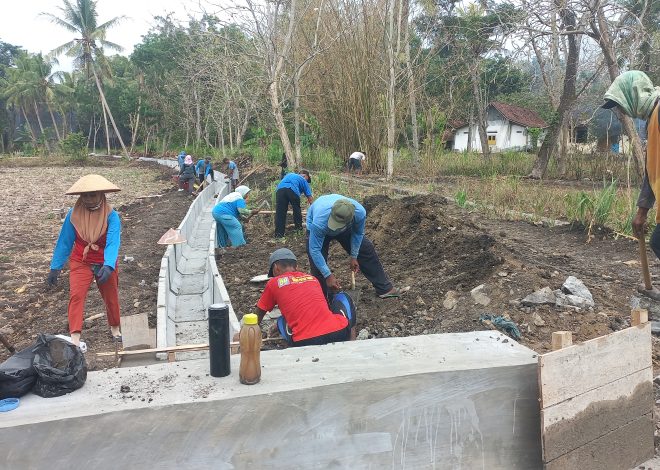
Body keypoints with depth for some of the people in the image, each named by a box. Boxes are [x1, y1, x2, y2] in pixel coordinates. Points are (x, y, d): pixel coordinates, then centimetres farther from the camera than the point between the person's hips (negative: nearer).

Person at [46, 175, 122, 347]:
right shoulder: (74, 215, -12)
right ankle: (75, 338, -18)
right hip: (80, 262, 1)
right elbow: (64, 242, -4)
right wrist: (55, 268, -2)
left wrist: (108, 266, -45)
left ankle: (115, 328, 39)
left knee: (111, 297, 14)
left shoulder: (111, 215, -20)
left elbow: (113, 242, -30)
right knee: (76, 295, -17)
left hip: (105, 264, 0)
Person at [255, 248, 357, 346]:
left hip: (305, 343, -1)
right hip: (339, 333, 2)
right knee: (342, 297, 32)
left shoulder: (274, 283, 13)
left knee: (281, 321, 30)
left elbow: (259, 313, 25)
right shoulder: (312, 278, 23)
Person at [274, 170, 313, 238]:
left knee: (280, 212, 3)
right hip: (292, 189, -3)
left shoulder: (290, 175, 41)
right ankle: (298, 226, 31)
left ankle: (279, 234, 2)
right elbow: (309, 196, 23)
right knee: (297, 209, 20)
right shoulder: (303, 180, 27)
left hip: (280, 189, 3)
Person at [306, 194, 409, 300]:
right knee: (318, 267, -12)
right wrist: (328, 275, -36)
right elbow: (314, 250, -36)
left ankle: (385, 289, 12)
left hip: (346, 228, 3)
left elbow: (358, 234, -14)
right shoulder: (319, 222, -46)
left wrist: (353, 257, -8)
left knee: (366, 250, 1)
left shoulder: (360, 213, -36)